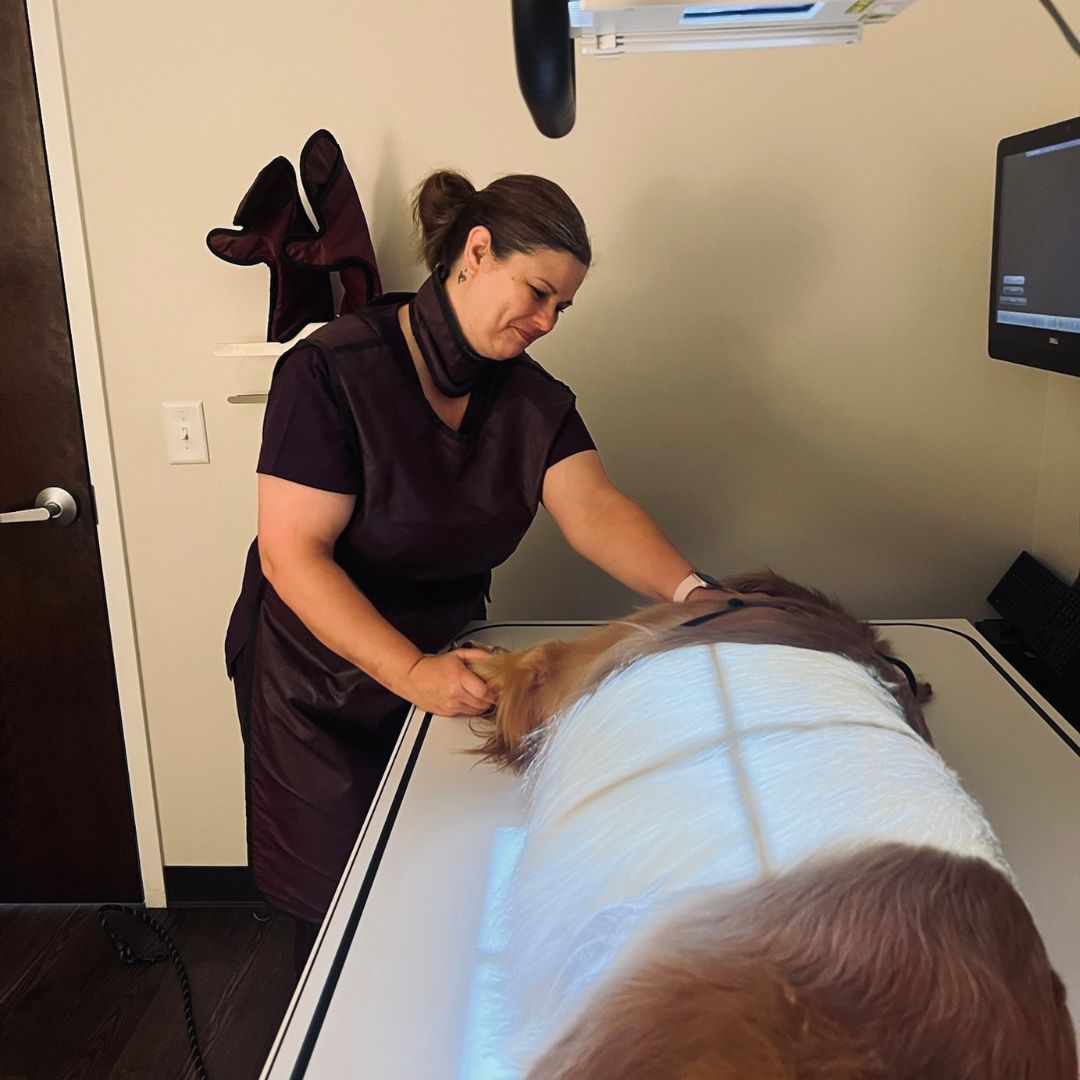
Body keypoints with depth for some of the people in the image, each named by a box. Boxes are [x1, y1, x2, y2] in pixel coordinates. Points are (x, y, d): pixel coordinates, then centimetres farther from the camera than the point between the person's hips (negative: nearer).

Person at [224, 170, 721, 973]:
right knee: (341, 910, 10)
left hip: (447, 664, 5)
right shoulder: (332, 371, -21)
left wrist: (691, 593, -34)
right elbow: (292, 553, -25)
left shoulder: (531, 398, -3)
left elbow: (595, 509, -16)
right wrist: (413, 672, -35)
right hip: (320, 684, -4)